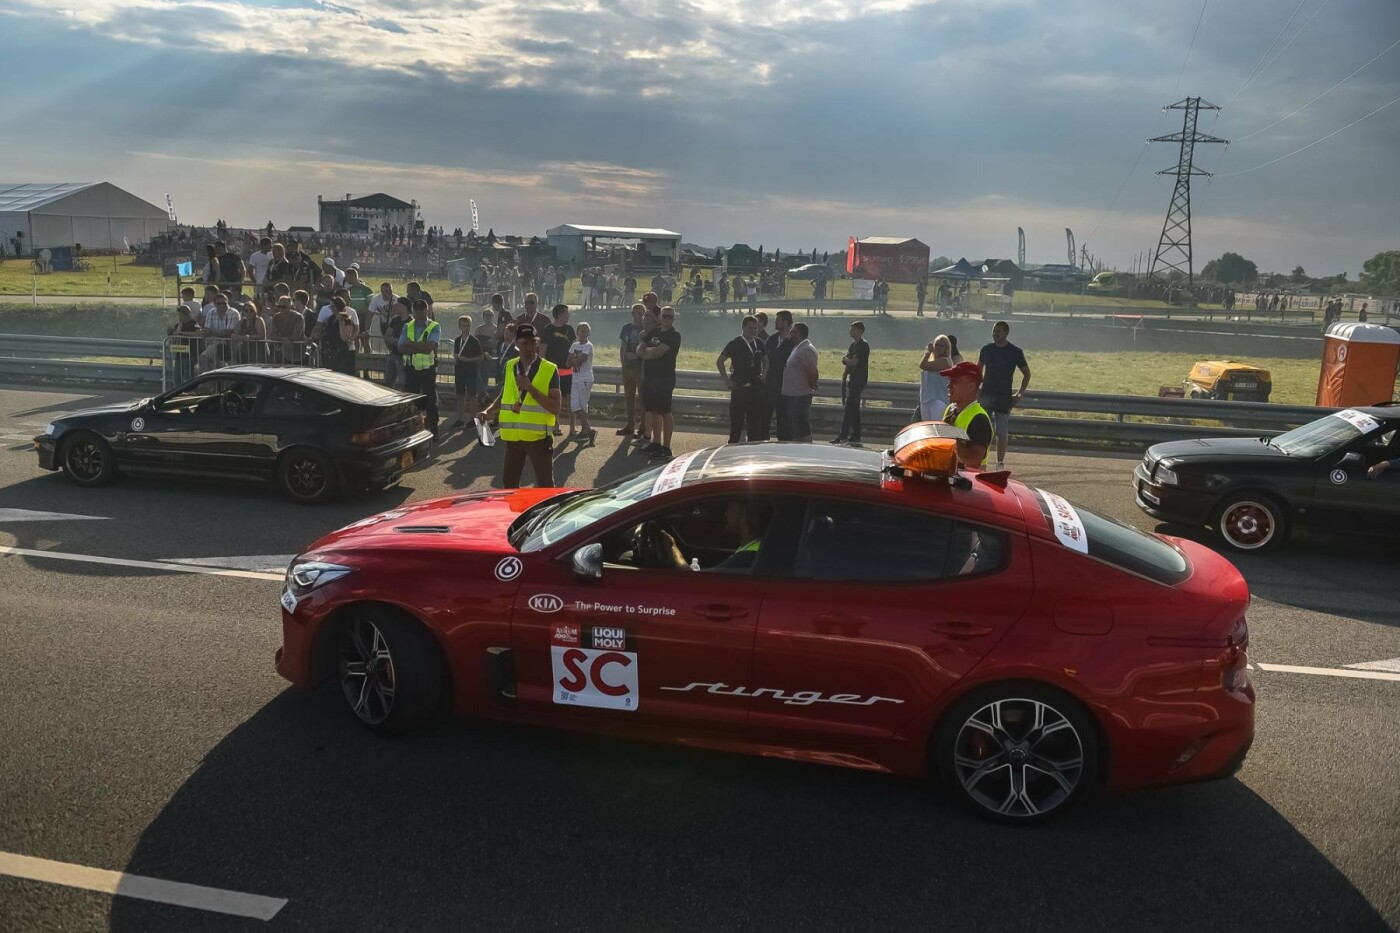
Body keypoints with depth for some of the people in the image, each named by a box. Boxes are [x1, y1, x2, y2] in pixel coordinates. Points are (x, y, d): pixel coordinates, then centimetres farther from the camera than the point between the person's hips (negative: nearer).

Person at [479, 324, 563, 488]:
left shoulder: (549, 370, -7)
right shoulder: (509, 367, 7)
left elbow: (555, 407, -14)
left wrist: (531, 388, -21)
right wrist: (488, 411, 2)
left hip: (538, 436, -5)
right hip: (513, 436, 5)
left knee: (545, 486, 1)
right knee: (509, 483, 14)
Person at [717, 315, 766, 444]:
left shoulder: (759, 343, 7)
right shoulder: (735, 344, -7)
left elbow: (765, 361, 22)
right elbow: (719, 361, -3)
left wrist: (764, 377, 8)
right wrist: (727, 381, -7)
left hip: (756, 387, 5)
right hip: (739, 387, -5)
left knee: (755, 420, 10)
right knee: (736, 420, -1)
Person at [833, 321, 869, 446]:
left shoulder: (863, 345, -11)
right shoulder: (854, 344, 18)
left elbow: (853, 362, -19)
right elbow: (845, 360, 15)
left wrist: (846, 360, 1)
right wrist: (848, 361, -7)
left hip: (858, 381, -9)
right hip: (851, 380, 9)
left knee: (849, 408, -11)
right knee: (854, 409, 9)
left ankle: (843, 436, -13)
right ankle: (855, 436, 12)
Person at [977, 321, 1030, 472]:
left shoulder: (1015, 352, -3)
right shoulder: (986, 349, 4)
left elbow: (1027, 374, 7)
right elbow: (978, 370, 17)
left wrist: (1020, 394, -1)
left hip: (1004, 397, -2)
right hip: (986, 395, 2)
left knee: (1002, 432, 2)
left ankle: (1000, 463, 10)